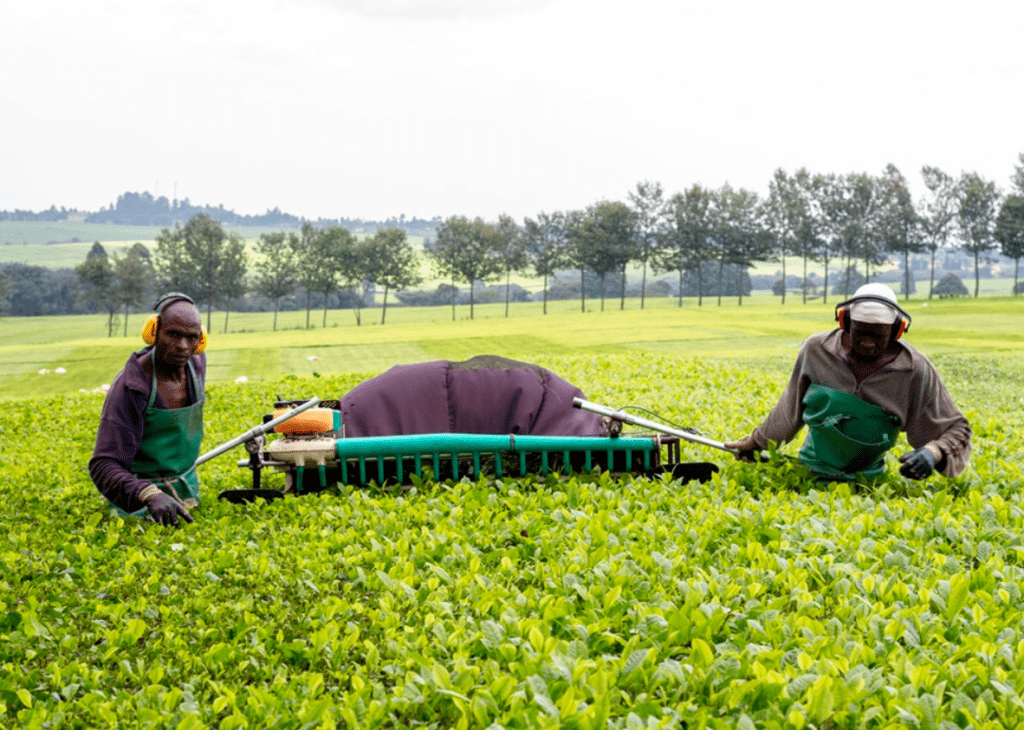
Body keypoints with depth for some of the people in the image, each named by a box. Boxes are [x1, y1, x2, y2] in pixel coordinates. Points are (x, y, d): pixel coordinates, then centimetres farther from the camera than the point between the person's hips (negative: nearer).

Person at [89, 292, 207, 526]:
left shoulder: (196, 362, -6)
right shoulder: (130, 388, -25)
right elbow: (104, 466, -31)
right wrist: (150, 496, -48)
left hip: (188, 487, 6)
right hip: (141, 496, -5)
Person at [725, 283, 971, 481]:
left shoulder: (915, 372, -10)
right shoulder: (817, 350, -5)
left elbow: (956, 429, -4)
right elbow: (789, 410, 12)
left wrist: (933, 453, -26)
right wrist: (756, 442, 21)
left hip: (865, 483, 0)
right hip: (808, 473, 0)